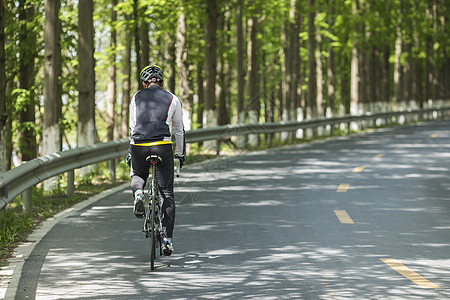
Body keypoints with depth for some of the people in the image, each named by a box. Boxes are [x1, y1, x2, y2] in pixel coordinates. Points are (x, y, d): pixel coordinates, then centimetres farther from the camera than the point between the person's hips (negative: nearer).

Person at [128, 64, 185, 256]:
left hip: (139, 146, 1)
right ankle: (167, 239, -4)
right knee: (167, 194, 5)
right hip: (162, 146, -1)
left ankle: (138, 193, -5)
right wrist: (180, 154, 31)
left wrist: (131, 151, 31)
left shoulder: (137, 97, 15)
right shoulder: (172, 100, 13)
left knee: (137, 176, 31)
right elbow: (179, 130, 19)